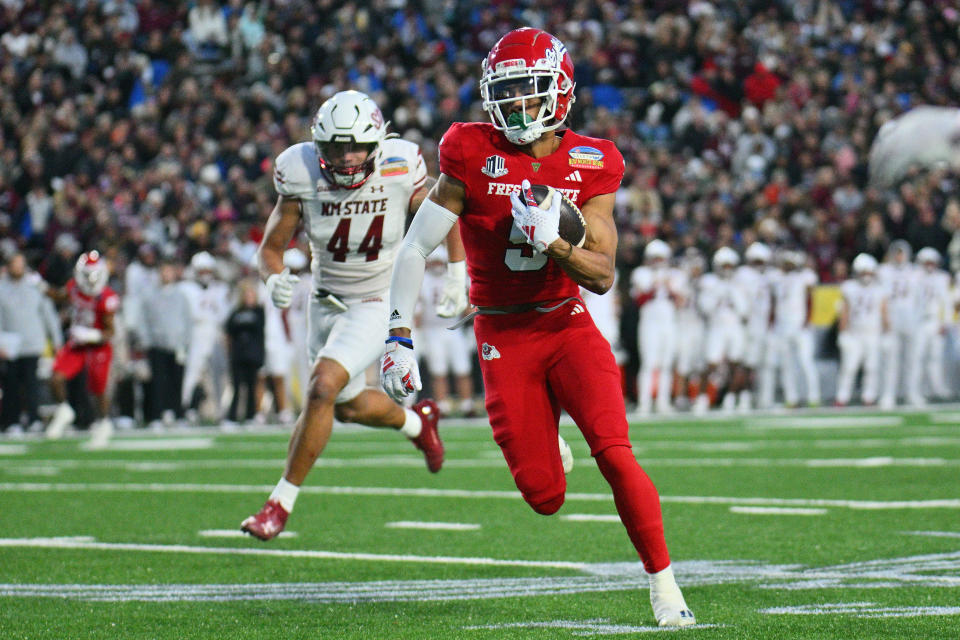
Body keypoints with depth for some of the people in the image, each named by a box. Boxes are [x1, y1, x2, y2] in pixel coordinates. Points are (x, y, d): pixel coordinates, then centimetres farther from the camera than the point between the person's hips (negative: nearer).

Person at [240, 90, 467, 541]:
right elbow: (270, 248, -8)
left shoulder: (400, 171, -20)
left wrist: (458, 275, -6)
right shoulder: (304, 178, -18)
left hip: (379, 304, -4)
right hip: (327, 300, 4)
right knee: (349, 407, 18)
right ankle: (416, 422, 52)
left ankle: (281, 502, -12)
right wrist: (274, 280, -30)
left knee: (322, 387, -22)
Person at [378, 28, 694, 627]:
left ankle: (664, 584, -6)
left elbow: (603, 276, -7)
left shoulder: (590, 166, -4)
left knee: (615, 455, -19)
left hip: (568, 325, 0)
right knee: (545, 497, -3)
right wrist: (400, 337, -8)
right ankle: (546, 445, 35)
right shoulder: (473, 157, -8)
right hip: (504, 338, 0)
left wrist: (553, 241, -25)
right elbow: (416, 248, -2)